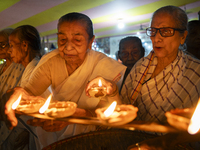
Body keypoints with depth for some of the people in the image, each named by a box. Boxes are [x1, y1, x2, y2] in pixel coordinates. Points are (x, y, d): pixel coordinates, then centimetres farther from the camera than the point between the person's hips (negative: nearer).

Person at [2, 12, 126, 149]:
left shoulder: (104, 65, -19)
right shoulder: (51, 62, -9)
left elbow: (108, 111, -23)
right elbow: (30, 90, -16)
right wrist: (19, 95, -42)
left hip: (92, 134, -2)